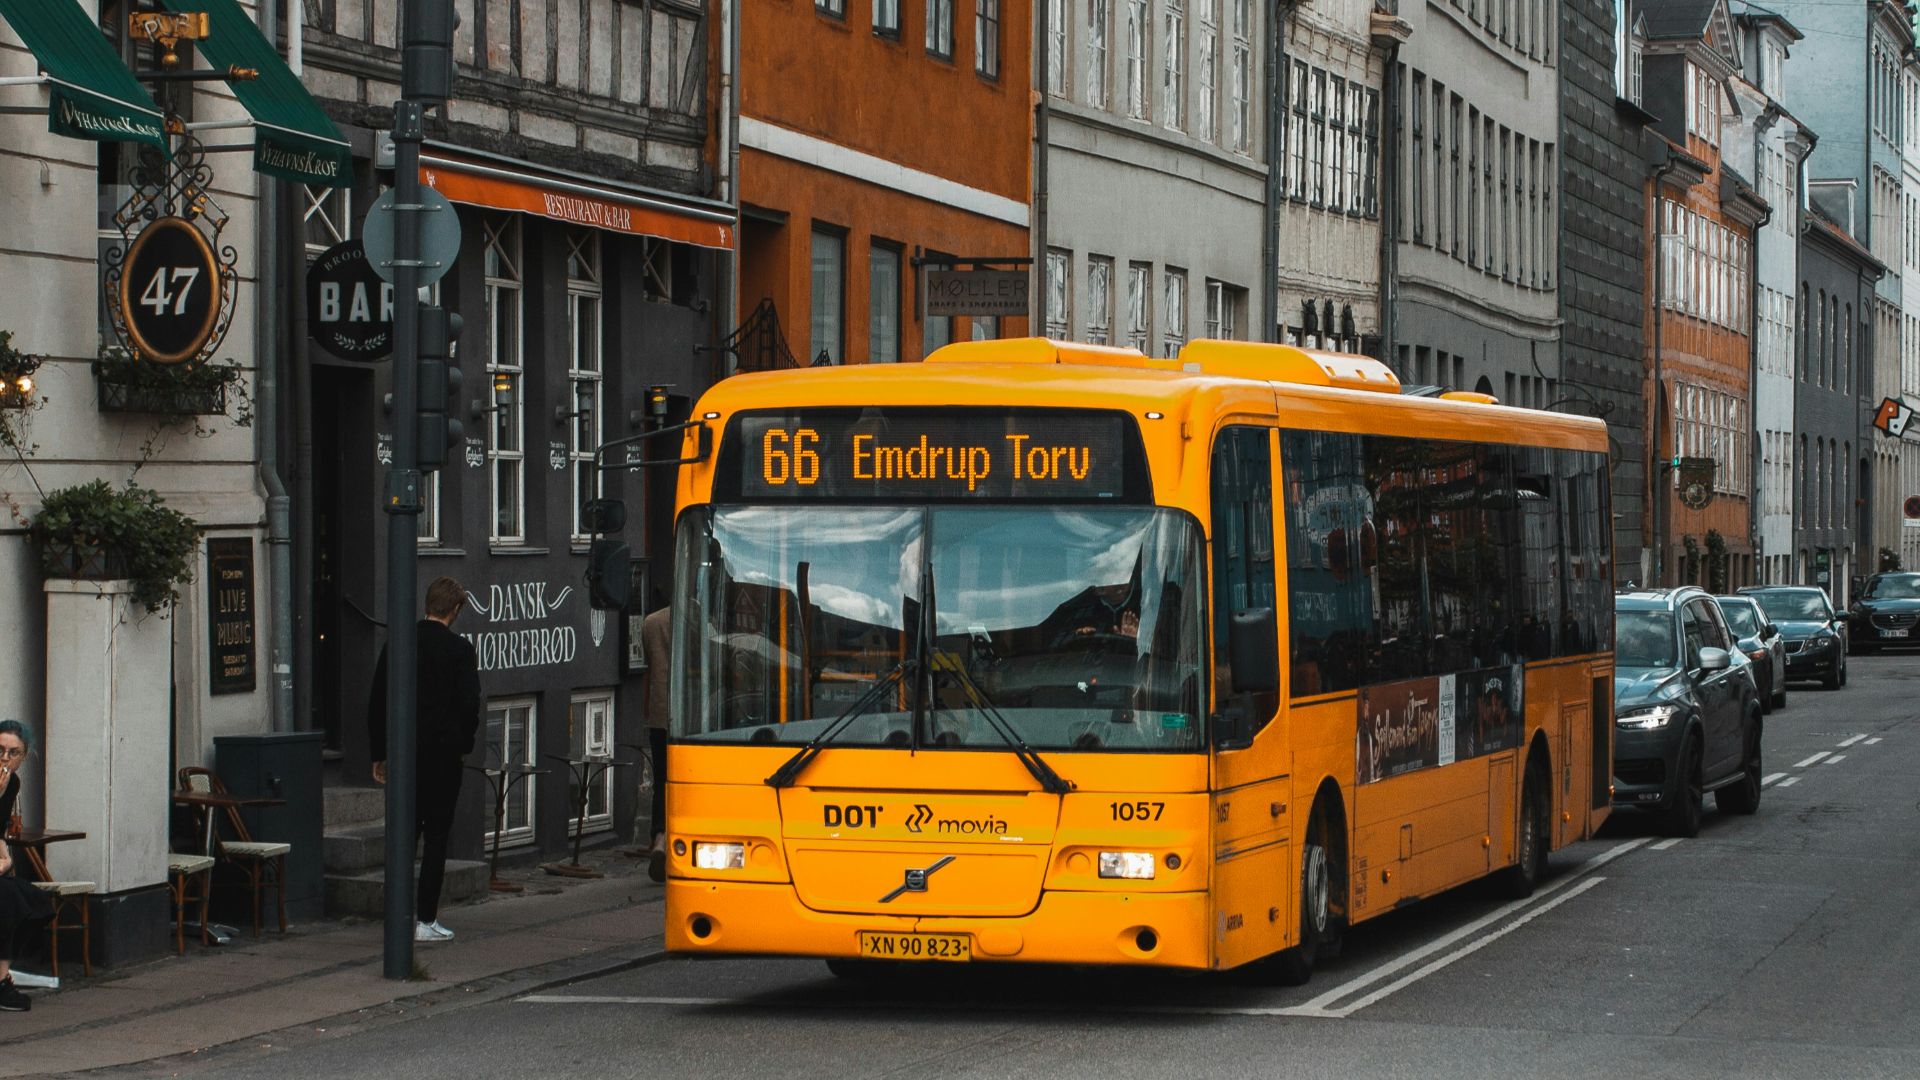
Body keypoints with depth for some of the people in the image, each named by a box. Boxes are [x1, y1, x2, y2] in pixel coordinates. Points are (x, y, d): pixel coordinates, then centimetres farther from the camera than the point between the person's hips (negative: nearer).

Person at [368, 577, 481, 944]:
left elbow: (377, 702, 6)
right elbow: (469, 705, -11)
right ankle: (426, 920, 0)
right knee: (437, 837, 1)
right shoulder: (459, 649, -9)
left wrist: (379, 754, 12)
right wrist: (464, 744, 6)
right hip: (443, 755, -4)